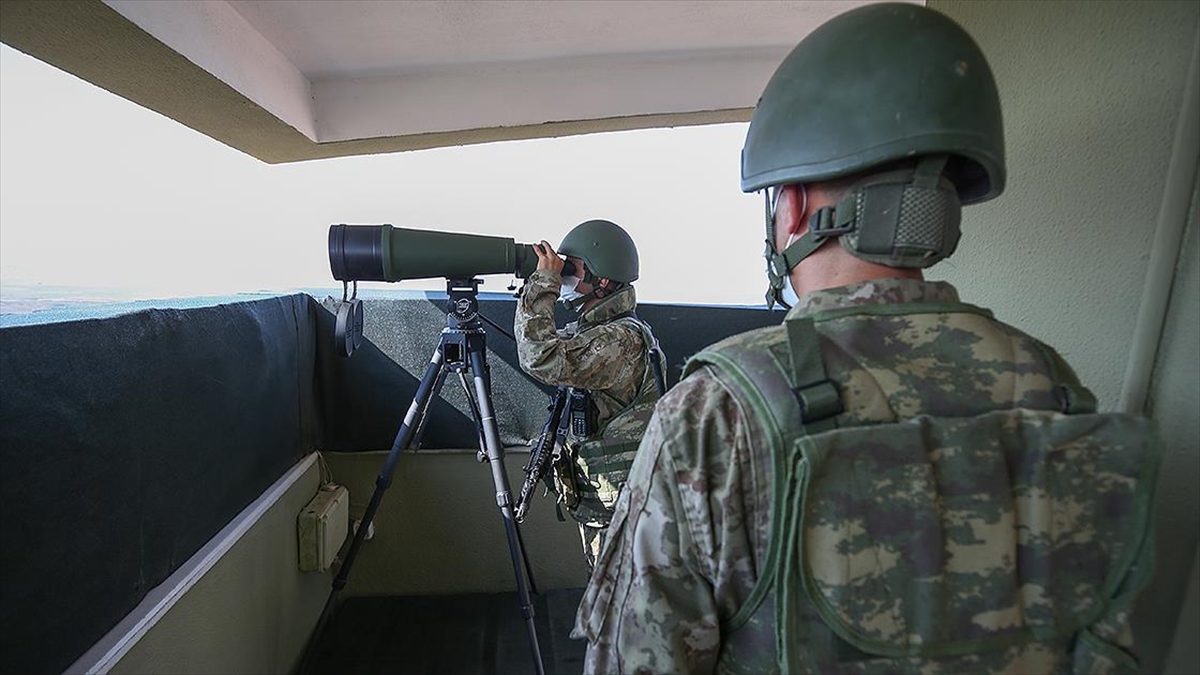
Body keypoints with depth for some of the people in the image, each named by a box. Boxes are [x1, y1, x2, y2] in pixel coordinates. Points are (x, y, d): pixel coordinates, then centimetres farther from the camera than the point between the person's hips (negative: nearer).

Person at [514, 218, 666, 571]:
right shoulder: (595, 329, 7)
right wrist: (542, 285, 4)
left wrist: (543, 282, -24)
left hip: (617, 506, -9)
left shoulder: (623, 338, -24)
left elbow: (542, 358, -35)